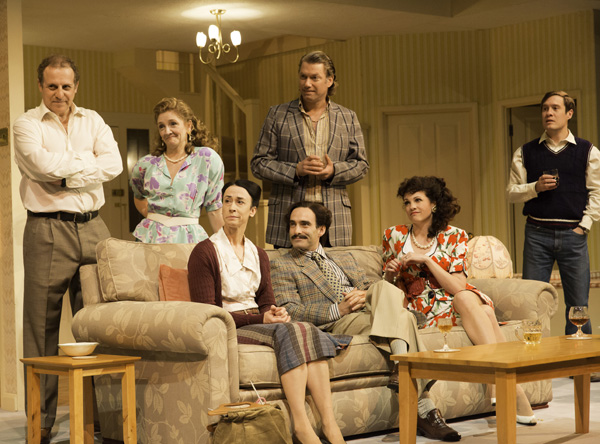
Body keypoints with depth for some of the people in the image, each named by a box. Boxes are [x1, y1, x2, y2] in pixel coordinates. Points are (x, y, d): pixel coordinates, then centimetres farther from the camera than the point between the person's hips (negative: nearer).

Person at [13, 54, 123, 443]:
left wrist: (66, 175, -8)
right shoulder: (27, 124, 5)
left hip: (92, 227, 3)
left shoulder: (92, 121, 15)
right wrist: (87, 159, -2)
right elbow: (42, 164, -14)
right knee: (43, 326, -3)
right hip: (47, 230, -3)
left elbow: (114, 164, 0)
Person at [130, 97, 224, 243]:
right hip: (150, 238, 2)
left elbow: (215, 209, 3)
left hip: (188, 239, -2)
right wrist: (152, 217, 13)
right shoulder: (145, 164, 8)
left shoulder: (207, 159, 1)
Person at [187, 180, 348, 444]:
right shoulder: (205, 252, -4)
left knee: (308, 331, -24)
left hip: (256, 323, 6)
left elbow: (266, 303, 16)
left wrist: (275, 313, -11)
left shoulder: (258, 255, 19)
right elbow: (206, 311, -10)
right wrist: (260, 319, -15)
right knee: (288, 332, -32)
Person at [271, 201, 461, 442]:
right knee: (402, 317, -30)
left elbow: (367, 285, 22)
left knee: (384, 286, -32)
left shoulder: (345, 258, 32)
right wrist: (337, 310, -14)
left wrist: (365, 295, -5)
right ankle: (425, 410, -38)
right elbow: (288, 310, -2)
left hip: (368, 310, 5)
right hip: (335, 324, -4)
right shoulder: (281, 266, 13)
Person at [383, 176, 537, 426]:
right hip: (421, 308, -1)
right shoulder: (394, 236, 7)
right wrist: (389, 274, -8)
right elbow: (391, 288, 16)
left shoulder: (454, 237, 6)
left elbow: (457, 286, -5)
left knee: (465, 298, -39)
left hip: (458, 300, 1)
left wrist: (426, 259, -14)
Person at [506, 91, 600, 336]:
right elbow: (511, 192, 7)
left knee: (578, 304, 2)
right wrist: (535, 187, -11)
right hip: (537, 233, 1)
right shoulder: (525, 153, 8)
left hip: (573, 233, 0)